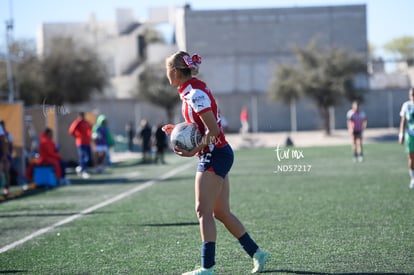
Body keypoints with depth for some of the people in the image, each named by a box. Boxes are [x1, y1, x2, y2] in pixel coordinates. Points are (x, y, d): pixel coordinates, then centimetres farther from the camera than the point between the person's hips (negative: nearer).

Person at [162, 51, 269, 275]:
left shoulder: (195, 94, -18)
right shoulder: (190, 90, 11)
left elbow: (213, 130, -21)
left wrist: (193, 152, -22)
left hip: (215, 155, -10)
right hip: (217, 154, 10)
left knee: (203, 210, -10)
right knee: (221, 212, 12)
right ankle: (257, 253, 19)